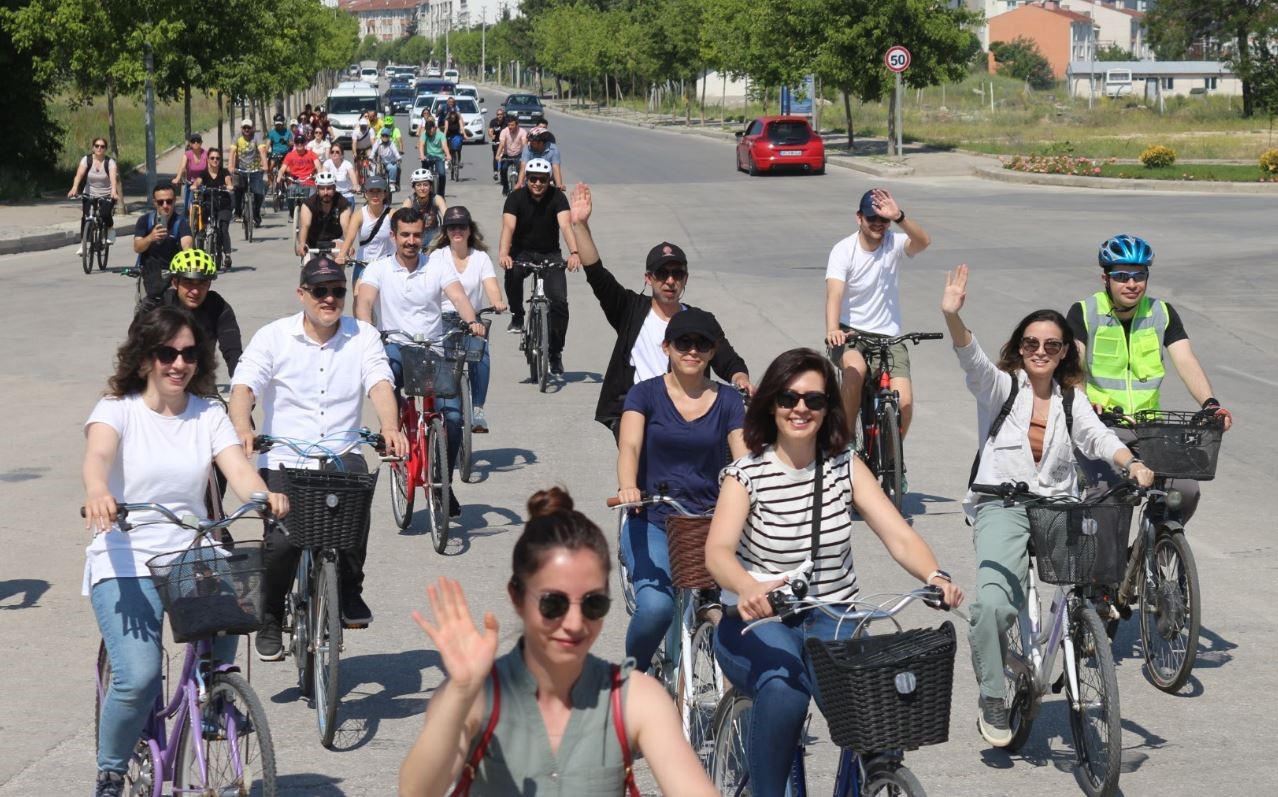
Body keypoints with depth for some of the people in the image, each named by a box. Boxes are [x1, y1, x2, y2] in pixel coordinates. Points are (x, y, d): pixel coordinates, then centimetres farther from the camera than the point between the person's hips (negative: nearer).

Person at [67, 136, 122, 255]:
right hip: (89, 194, 2)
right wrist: (74, 188, -39)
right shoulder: (86, 159, -6)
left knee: (105, 214, -25)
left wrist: (113, 191, -46)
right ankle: (83, 244, -4)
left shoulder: (110, 162, -11)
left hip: (106, 195, -2)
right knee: (85, 218, -15)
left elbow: (113, 177, -27)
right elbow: (79, 174, -20)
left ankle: (110, 230, 8)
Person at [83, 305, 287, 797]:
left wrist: (264, 495, -31)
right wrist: (97, 492, -46)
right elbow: (98, 453, -22)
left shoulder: (208, 415, 9)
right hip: (125, 563, -3)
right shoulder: (118, 409, -1)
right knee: (138, 677, -23)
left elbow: (237, 467, -8)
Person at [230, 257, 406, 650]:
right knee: (281, 540, -18)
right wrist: (243, 429, -32)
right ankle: (269, 620, 9)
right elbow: (244, 385, -10)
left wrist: (390, 427, -30)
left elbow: (379, 383, -9)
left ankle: (350, 591, -5)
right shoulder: (273, 337, 1)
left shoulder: (363, 337, 6)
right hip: (283, 459, -1)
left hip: (341, 453, 1)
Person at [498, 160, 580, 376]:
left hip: (550, 254, 0)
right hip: (522, 251, 0)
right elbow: (508, 227, -26)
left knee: (559, 301, -14)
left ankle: (556, 353, 1)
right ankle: (517, 316, -11)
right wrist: (504, 254, -45)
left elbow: (566, 225, -26)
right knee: (512, 272, -35)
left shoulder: (557, 197, -13)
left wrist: (574, 252, -45)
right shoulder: (516, 197, -12)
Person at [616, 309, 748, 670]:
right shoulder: (646, 394, 2)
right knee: (656, 607, -28)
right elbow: (629, 446, -14)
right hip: (652, 521, -2)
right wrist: (628, 488, -36)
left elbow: (744, 458, -2)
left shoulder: (727, 400, 8)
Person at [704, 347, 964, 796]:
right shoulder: (747, 473, -5)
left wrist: (936, 577, -29)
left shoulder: (846, 466, 4)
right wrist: (748, 589, -45)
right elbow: (718, 551, -21)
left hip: (832, 620, 3)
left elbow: (899, 536, -6)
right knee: (784, 692, -36)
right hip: (759, 621, -2)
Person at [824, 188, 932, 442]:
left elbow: (923, 242, -28)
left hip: (888, 336, 2)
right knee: (855, 370, -36)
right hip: (850, 333, -2)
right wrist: (832, 330, -43)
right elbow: (834, 293, -24)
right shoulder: (843, 250, -9)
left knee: (904, 402, -16)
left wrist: (898, 217, -45)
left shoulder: (894, 243, -5)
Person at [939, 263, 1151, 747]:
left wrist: (1131, 463, -21)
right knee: (993, 604, -24)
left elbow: (1096, 436, 0)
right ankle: (992, 700, -6)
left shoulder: (1071, 400, 15)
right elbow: (972, 360, -15)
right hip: (1002, 506, -3)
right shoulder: (1001, 387, 3)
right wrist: (952, 316, -35)